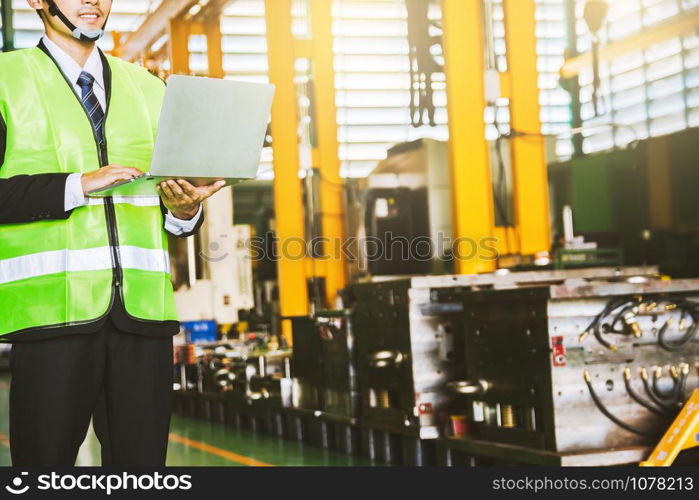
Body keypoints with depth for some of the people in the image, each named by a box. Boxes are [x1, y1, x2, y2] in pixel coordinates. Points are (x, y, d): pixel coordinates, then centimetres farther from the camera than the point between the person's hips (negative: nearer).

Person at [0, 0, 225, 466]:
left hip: (142, 308, 4)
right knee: (45, 461, -2)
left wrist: (185, 210, -2)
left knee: (141, 461, 1)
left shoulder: (149, 89, 20)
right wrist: (78, 185, -15)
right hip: (52, 306, -3)